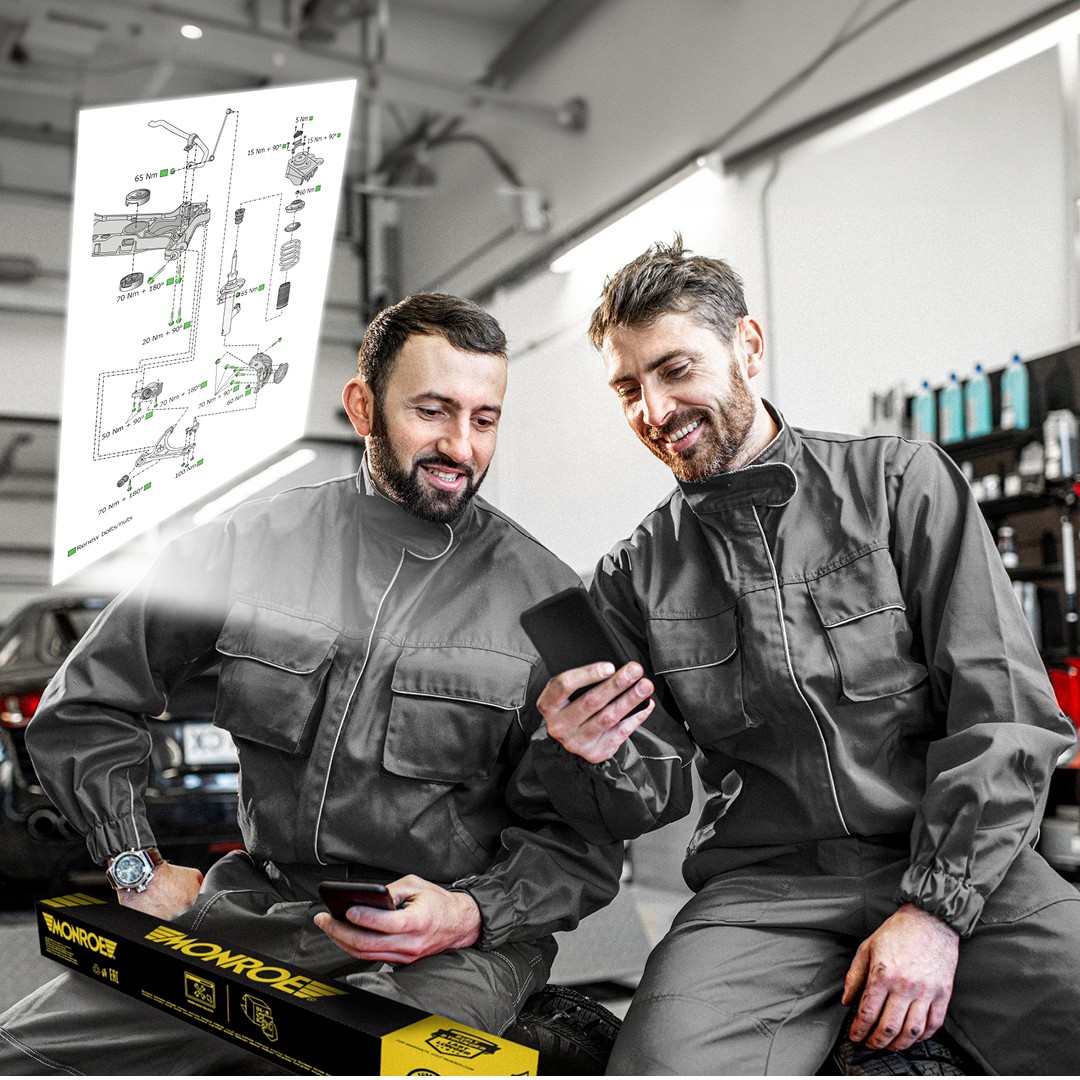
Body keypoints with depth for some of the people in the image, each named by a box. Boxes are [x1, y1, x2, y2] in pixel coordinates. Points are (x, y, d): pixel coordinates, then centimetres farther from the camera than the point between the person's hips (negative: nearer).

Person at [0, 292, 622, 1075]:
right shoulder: (250, 547, 2)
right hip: (258, 907, 3)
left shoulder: (548, 600, -4)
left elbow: (580, 841, -1)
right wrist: (136, 862, 4)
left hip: (459, 944, -2)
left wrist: (469, 914, -18)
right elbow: (88, 702, 13)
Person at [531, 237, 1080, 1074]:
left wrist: (938, 907, -10)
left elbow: (1006, 708, -2)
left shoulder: (903, 482, 4)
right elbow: (651, 798, 9)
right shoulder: (634, 580, 10)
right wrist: (596, 758, -15)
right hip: (764, 883, 1)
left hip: (964, 867, 0)